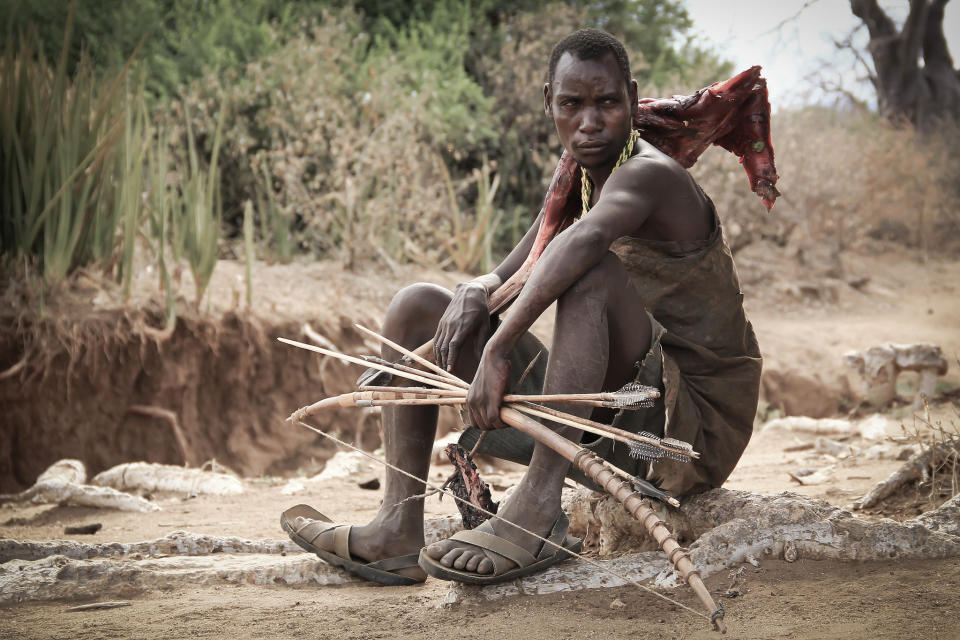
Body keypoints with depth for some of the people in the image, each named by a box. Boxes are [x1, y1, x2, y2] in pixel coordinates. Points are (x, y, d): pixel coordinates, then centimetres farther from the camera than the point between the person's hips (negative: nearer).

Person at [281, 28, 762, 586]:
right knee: (417, 307, 6)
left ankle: (538, 510, -37)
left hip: (692, 428, -9)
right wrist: (476, 291, -11)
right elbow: (511, 278, 13)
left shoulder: (649, 174, -17)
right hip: (605, 429, 9)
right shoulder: (576, 179, 11)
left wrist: (498, 349, -43)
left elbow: (585, 242, -39)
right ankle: (400, 530, -8)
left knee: (595, 272, -35)